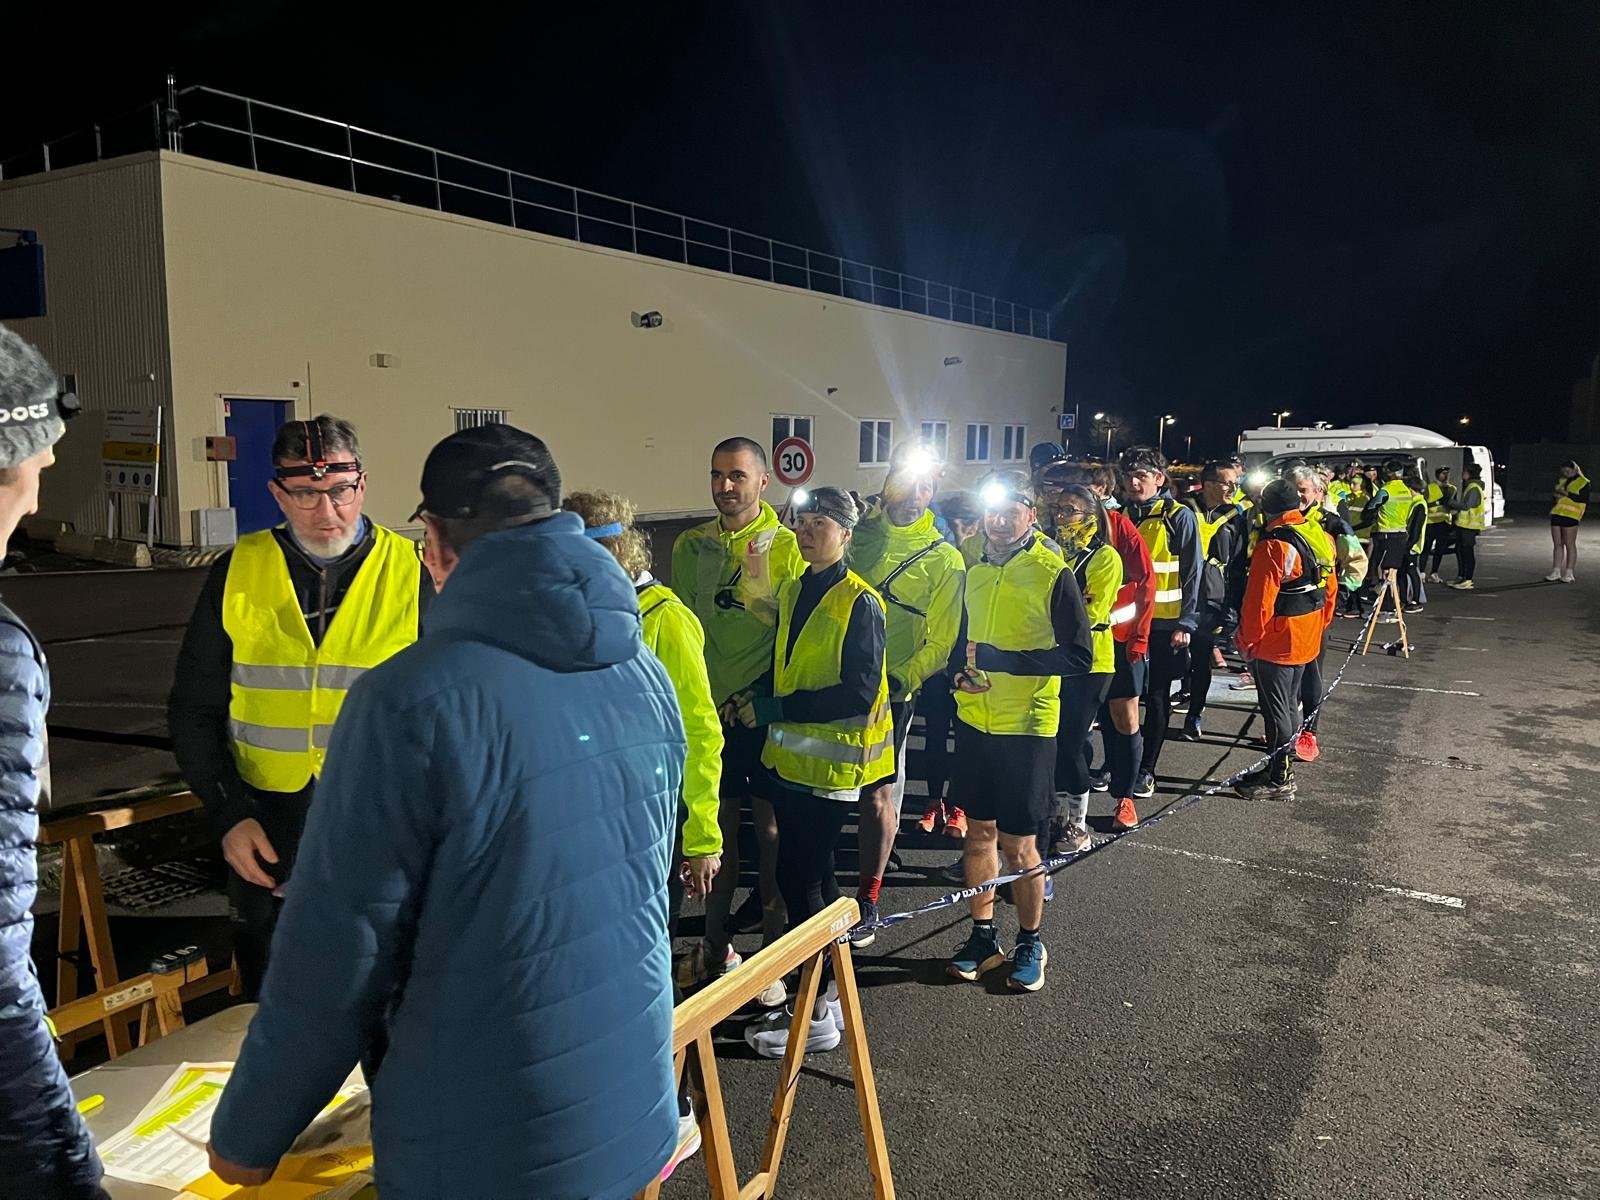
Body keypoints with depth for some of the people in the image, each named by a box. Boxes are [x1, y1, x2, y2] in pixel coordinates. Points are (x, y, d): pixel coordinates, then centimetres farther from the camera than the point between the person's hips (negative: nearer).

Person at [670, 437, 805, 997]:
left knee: (771, 831, 6)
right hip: (709, 709, 4)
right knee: (717, 828, 13)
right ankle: (715, 944, 29)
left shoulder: (785, 546, -6)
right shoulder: (690, 546, 5)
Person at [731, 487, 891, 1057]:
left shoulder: (859, 603, -15)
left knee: (799, 879, -3)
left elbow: (859, 692, -21)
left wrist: (774, 709, -19)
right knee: (814, 874, 17)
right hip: (789, 756, 8)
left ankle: (815, 1013, 11)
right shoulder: (793, 591, 10)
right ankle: (831, 984, 33)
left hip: (829, 763, -8)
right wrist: (757, 692, -1)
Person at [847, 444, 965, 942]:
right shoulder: (856, 533, 7)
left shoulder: (944, 560, -2)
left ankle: (868, 901, 15)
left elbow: (940, 643, -4)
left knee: (878, 795, 0)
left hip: (889, 692, -3)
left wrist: (899, 680, -17)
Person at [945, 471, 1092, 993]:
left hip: (1026, 728, -5)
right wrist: (960, 667, -3)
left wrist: (1003, 659, -23)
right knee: (978, 831, 14)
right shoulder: (973, 568, 4)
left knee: (1018, 844, 4)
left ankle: (1030, 942, 25)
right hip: (973, 721, 5)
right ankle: (982, 935, 29)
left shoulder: (1053, 574, -13)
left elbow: (1079, 656, -15)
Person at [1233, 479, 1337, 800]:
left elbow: (1259, 601, -22)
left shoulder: (1273, 545, -22)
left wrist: (1248, 639, -10)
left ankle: (1279, 780, 8)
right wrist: (1319, 626, 23)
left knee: (1276, 710, 1)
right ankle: (1283, 767, 31)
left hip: (1276, 642, -9)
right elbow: (1330, 589, 13)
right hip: (1307, 639, 9)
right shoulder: (1320, 537, 4)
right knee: (1290, 703, 19)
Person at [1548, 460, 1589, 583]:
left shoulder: (1583, 482, -1)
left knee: (1570, 545, -3)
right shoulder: (1561, 480, 19)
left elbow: (1583, 499, -12)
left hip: (1570, 517, -6)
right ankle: (1556, 572, 11)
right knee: (1557, 544, 7)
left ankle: (1569, 574, 0)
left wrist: (1567, 494, -16)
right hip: (1556, 515, 6)